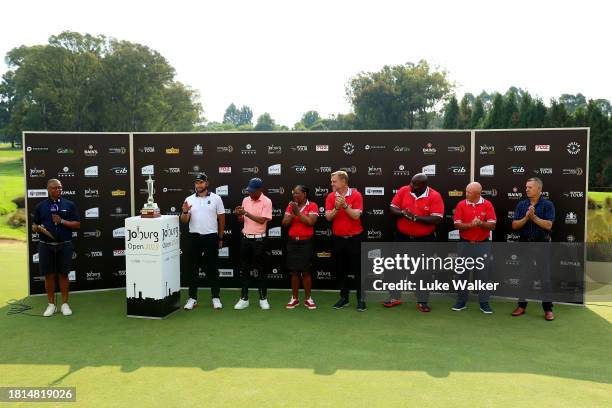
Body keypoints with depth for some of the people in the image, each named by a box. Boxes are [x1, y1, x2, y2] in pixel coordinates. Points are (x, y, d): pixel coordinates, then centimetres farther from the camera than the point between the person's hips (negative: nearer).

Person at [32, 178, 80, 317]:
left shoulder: (69, 205, 4)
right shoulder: (41, 206, 7)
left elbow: (77, 224, 2)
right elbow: (34, 225, 11)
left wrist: (62, 221, -12)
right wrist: (37, 228, -11)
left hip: (64, 245, -1)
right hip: (46, 245, 1)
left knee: (63, 274, 5)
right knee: (49, 275, 6)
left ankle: (65, 304, 15)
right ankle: (51, 304, 18)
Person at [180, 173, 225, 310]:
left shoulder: (216, 198, -1)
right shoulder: (189, 200, 4)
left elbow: (221, 219, 3)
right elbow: (184, 221, 2)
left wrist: (220, 238, 3)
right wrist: (185, 212, -20)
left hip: (211, 237, -2)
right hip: (194, 237, 2)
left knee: (212, 268, 4)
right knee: (193, 268, 7)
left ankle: (216, 298, 12)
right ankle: (192, 298, 16)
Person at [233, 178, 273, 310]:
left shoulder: (267, 202, -10)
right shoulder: (245, 200, 8)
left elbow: (262, 220, -19)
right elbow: (242, 220, 13)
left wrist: (246, 213, -21)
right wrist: (239, 214, -9)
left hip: (259, 240, -5)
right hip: (245, 238, 5)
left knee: (260, 270, 3)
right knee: (244, 269, 7)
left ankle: (263, 298, 15)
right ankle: (244, 299, 15)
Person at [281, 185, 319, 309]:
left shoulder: (312, 206, -5)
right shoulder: (291, 206, 8)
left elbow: (311, 222, -17)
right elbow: (284, 223, 2)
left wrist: (298, 212, -17)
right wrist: (292, 213, -12)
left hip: (306, 242, -4)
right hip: (292, 242, 4)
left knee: (306, 271, 1)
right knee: (294, 271, 7)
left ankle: (308, 299, 11)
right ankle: (294, 298, 15)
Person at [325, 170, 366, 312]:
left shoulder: (356, 195, -9)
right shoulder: (330, 196, 1)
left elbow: (356, 216, -16)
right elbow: (328, 217, -6)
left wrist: (345, 205, -27)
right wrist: (336, 208, -22)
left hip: (354, 238, -4)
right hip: (337, 239, 4)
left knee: (358, 269, 1)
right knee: (341, 270, 10)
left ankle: (361, 299, 10)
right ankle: (344, 298, 22)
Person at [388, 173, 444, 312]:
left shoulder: (435, 196, -15)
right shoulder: (403, 191, -6)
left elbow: (437, 219, -21)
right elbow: (392, 208, -3)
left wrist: (415, 217, -26)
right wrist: (403, 213, -23)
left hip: (425, 240, -2)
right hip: (402, 237, 3)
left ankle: (422, 302, 20)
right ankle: (395, 297, 24)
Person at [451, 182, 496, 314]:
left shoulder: (487, 205, -3)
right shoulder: (461, 205, -2)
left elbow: (492, 225, -7)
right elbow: (457, 225, -8)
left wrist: (481, 223, -24)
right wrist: (471, 224, -22)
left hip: (483, 244, -1)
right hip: (465, 244, 1)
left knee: (483, 273, 3)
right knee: (461, 273, 6)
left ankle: (484, 303, 14)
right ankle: (461, 301, 17)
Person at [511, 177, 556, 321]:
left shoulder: (548, 205, -3)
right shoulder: (521, 204, 6)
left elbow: (548, 225, -14)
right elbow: (515, 225, 0)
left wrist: (534, 217, -18)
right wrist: (526, 217, -15)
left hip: (542, 244, -3)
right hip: (524, 243, 3)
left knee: (545, 276, 1)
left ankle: (548, 309, 10)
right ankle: (521, 306, 19)